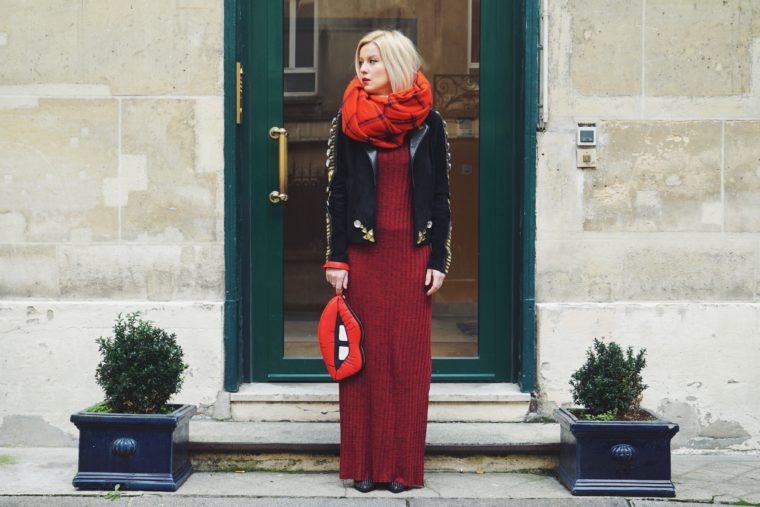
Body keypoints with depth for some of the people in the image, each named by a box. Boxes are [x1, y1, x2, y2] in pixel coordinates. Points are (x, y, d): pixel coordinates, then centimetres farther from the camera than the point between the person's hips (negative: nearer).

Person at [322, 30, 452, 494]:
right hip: (363, 251, 0)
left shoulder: (429, 123, 3)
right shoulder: (349, 121, 4)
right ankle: (365, 464, 11)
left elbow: (441, 197, 5)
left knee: (409, 358, 2)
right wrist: (337, 259, -4)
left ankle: (404, 465, 11)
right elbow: (337, 193, 3)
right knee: (365, 356, 2)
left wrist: (438, 260, -1)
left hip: (413, 253, 0)